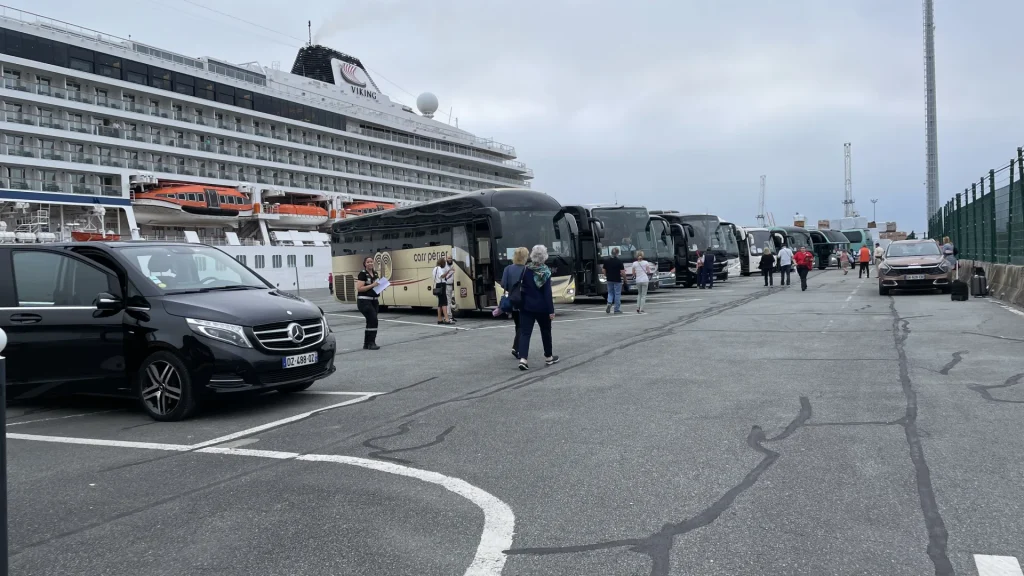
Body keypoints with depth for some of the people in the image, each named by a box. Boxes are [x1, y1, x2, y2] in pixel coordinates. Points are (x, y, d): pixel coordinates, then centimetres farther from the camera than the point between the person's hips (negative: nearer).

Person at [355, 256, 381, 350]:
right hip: (364, 301, -8)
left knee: (370, 322, 10)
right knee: (373, 320, -15)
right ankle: (371, 343, -8)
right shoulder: (362, 273, -10)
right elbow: (359, 288, -17)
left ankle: (366, 344, 18)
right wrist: (372, 285, -21)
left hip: (374, 300, 8)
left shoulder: (375, 273, 12)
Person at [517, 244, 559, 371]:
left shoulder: (525, 270, -2)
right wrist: (551, 310, -9)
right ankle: (548, 357, 28)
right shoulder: (545, 272, -10)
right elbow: (548, 293, -12)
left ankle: (523, 359, -18)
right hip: (541, 307, -2)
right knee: (546, 332, 16)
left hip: (526, 306, 2)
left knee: (524, 332, -2)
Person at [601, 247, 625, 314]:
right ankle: (617, 309, 8)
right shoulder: (619, 261, -13)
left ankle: (609, 303, -8)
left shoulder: (606, 260, 0)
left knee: (610, 293, 18)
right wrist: (625, 278, 2)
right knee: (617, 294, 5)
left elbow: (604, 271, 6)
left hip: (609, 280, 4)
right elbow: (622, 272, -13)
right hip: (617, 280, -4)